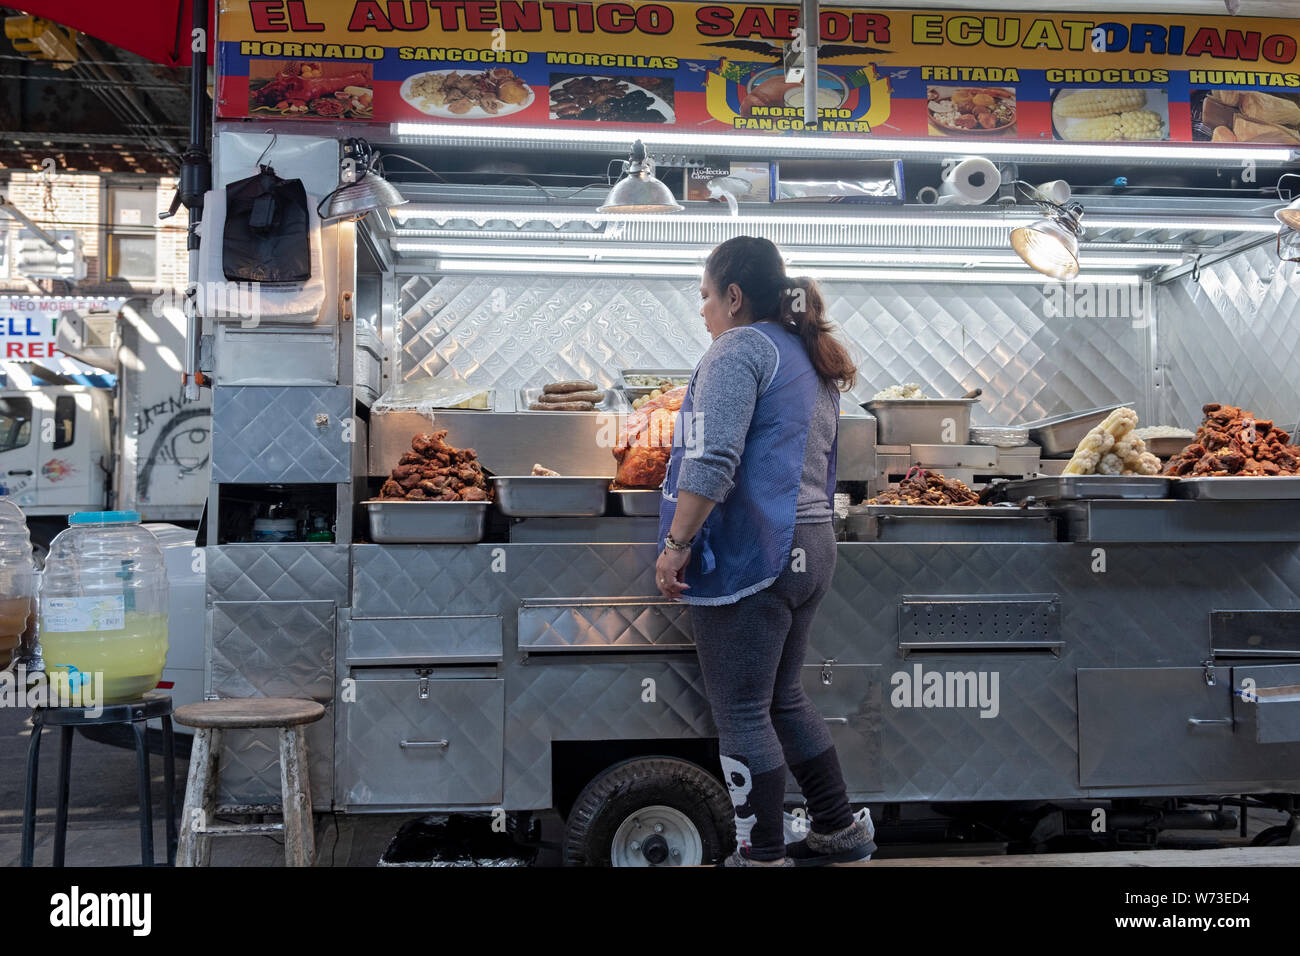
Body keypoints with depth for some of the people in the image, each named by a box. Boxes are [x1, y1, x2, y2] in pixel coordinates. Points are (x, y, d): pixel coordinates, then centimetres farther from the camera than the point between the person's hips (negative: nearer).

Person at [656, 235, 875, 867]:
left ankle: (762, 855, 8)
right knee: (782, 699, 20)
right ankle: (839, 831, 28)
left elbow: (712, 459, -22)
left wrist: (676, 543, -18)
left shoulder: (739, 348, -9)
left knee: (741, 716, 0)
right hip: (810, 551, 10)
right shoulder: (810, 360, 20)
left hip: (746, 555, -9)